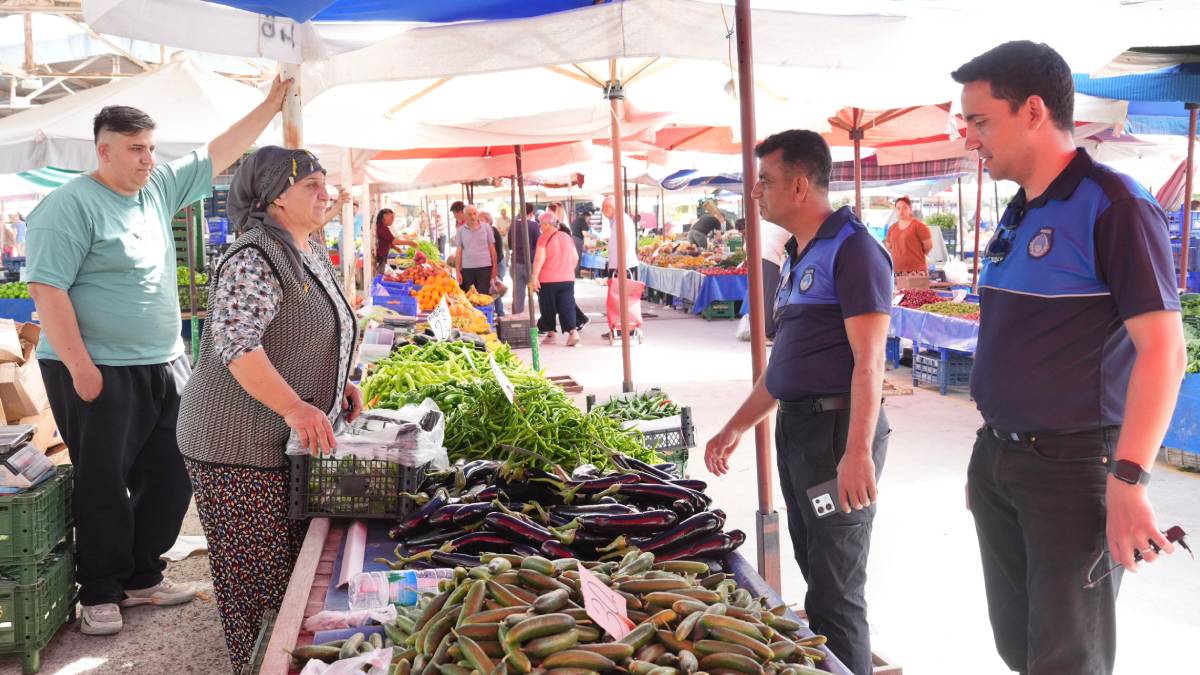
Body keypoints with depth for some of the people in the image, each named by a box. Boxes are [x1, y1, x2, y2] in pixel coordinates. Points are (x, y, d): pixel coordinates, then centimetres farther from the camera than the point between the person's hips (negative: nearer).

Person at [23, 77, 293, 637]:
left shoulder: (160, 188, 10)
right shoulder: (72, 205, -12)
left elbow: (219, 154, 15)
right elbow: (47, 288, -17)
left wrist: (271, 105, 9)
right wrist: (80, 367, -21)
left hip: (164, 366, 8)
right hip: (100, 372, -7)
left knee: (171, 478, 11)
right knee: (104, 485, 2)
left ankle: (141, 577, 27)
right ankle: (100, 593, 18)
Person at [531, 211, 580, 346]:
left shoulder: (544, 238, -10)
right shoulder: (567, 236, 8)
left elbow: (539, 259, -17)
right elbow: (575, 258, 13)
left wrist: (534, 277, -16)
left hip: (548, 280, -4)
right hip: (567, 279, 4)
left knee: (548, 308, 11)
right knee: (567, 307, 2)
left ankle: (550, 333, 20)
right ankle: (572, 331, -14)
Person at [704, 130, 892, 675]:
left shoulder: (852, 249, -12)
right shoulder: (797, 256, 16)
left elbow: (869, 361, -19)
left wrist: (859, 451, -26)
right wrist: (736, 428, 21)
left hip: (838, 426, -9)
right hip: (795, 425, 9)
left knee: (836, 590, -2)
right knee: (813, 566, 17)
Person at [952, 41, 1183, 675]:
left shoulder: (1112, 206, -14)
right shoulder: (1017, 217, 11)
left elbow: (1163, 350, -19)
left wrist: (1128, 481, -24)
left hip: (1072, 468, -8)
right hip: (999, 457, 8)